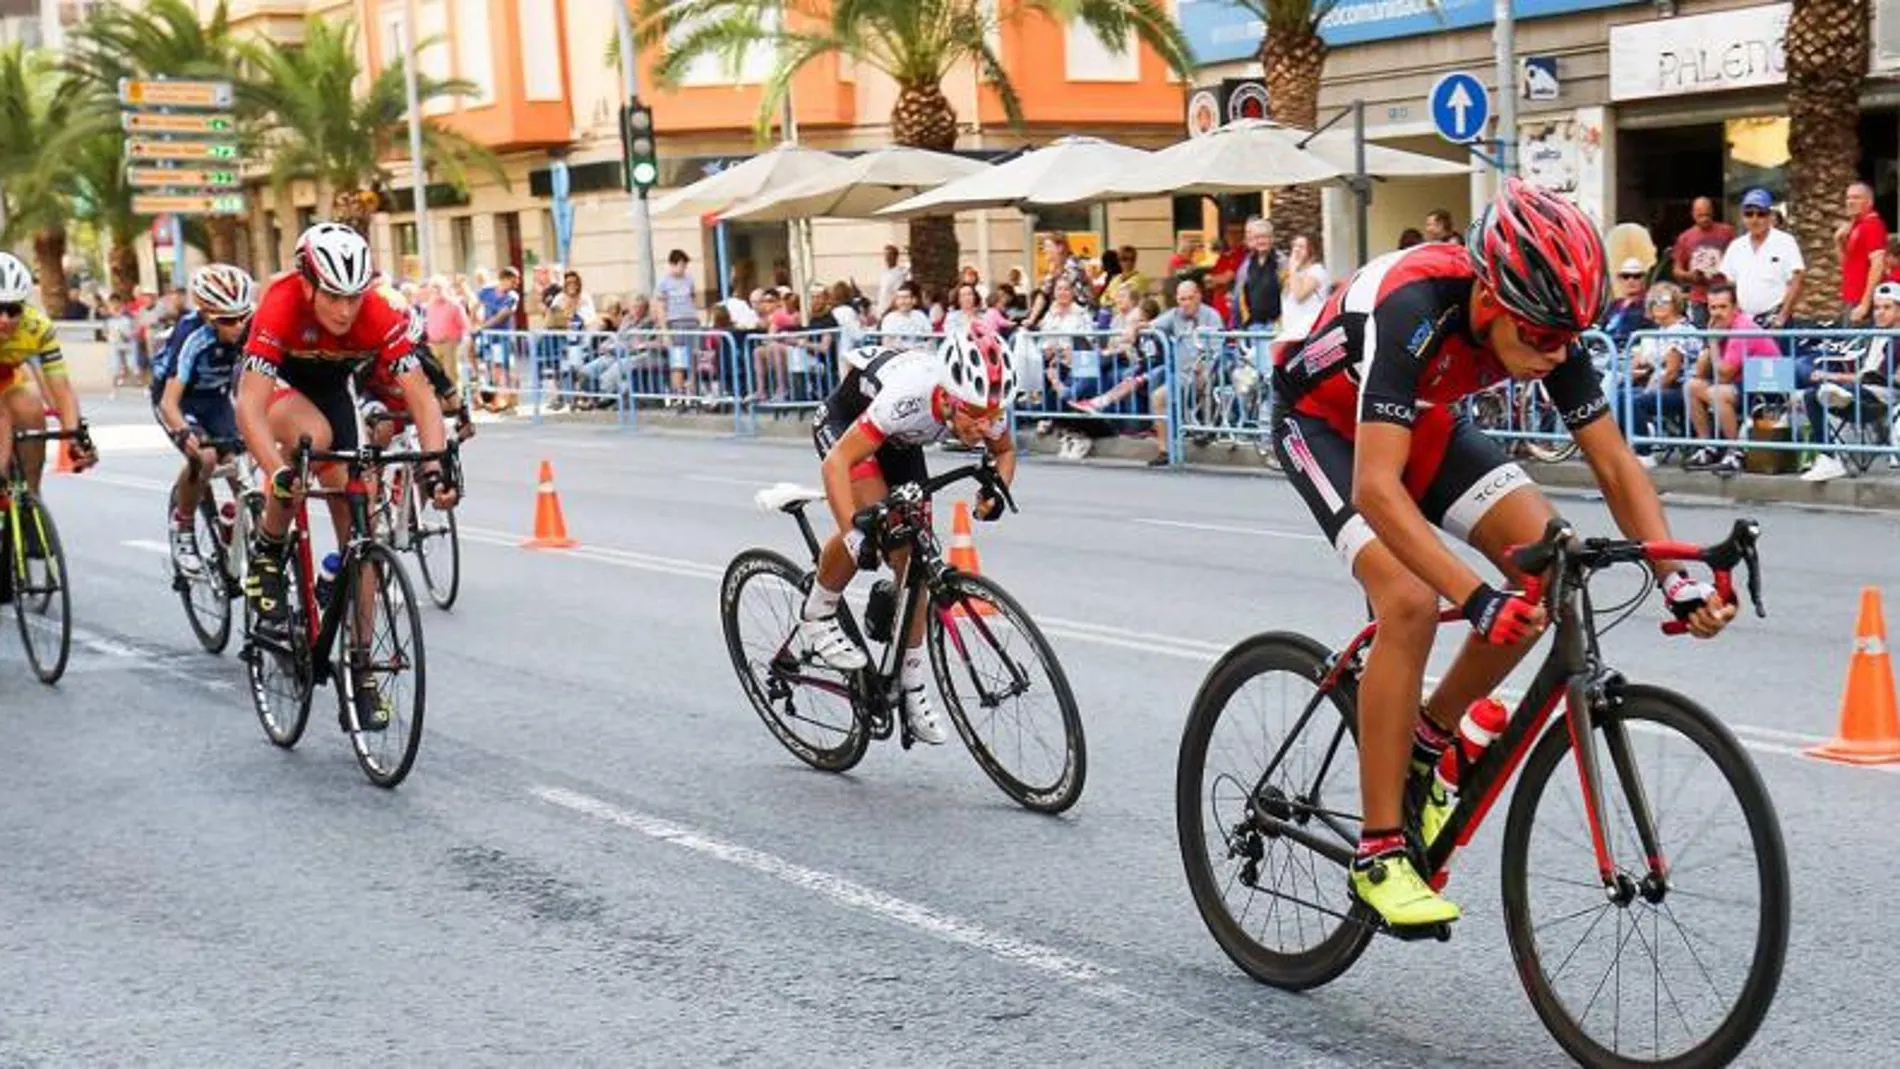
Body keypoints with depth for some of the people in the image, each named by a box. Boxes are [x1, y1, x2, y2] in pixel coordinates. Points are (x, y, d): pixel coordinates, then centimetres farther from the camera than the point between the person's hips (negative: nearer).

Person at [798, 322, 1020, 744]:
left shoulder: (986, 405, -27)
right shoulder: (910, 396, -44)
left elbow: (1005, 451, -3)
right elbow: (837, 463, -43)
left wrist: (995, 490, -24)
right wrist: (854, 534, -54)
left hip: (899, 442, 5)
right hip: (843, 423, -5)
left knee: (912, 559, -2)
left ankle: (913, 689, 10)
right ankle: (817, 618, -7)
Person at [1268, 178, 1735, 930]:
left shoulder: (1547, 320, -21)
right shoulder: (1415, 309, -39)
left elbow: (1613, 462, -15)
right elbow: (1376, 487, -47)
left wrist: (1676, 578, -28)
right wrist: (1478, 600, -54)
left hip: (1426, 423, 6)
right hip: (1326, 423, -6)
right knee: (1409, 601, -27)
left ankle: (1426, 744, 8)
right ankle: (1379, 853, -17)